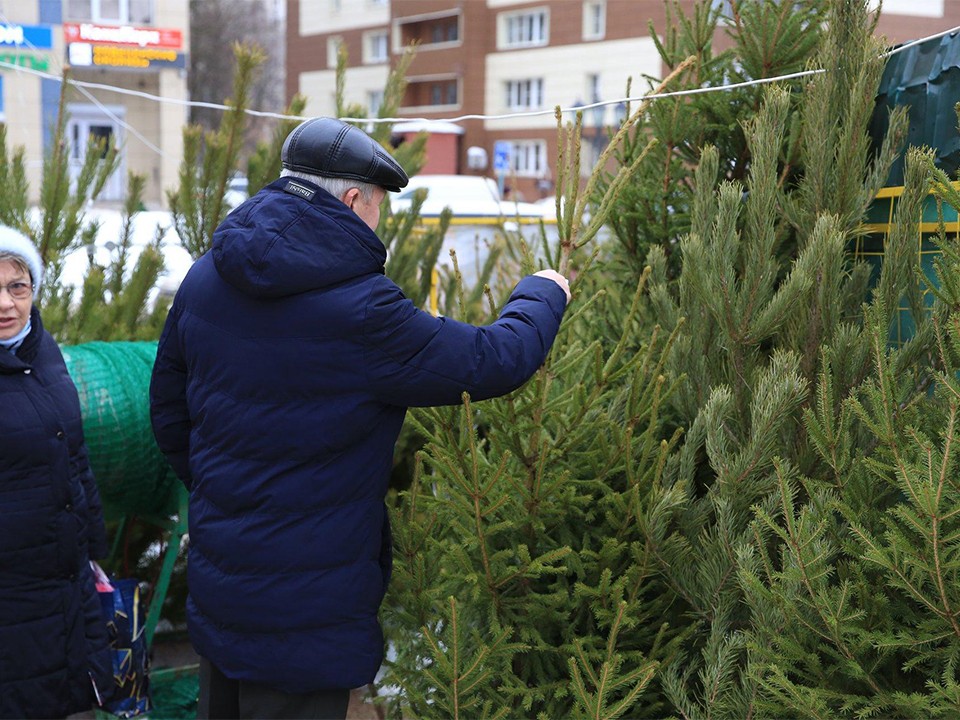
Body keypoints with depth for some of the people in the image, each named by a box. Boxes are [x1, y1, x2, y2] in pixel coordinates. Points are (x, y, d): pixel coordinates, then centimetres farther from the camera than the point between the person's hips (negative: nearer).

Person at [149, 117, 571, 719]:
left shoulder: (206, 279, -1)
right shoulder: (360, 313, -23)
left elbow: (170, 409, 10)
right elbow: (494, 362, -15)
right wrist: (541, 294, 5)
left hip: (216, 583, 8)